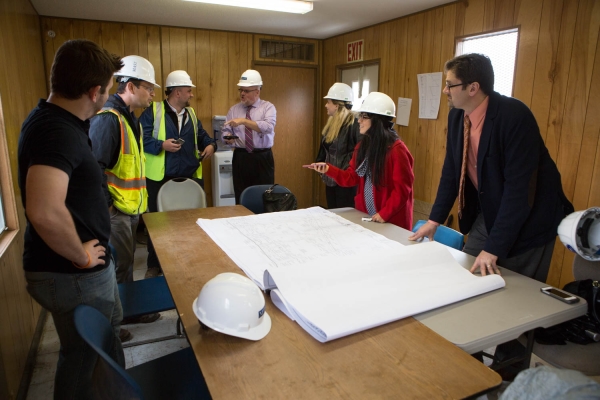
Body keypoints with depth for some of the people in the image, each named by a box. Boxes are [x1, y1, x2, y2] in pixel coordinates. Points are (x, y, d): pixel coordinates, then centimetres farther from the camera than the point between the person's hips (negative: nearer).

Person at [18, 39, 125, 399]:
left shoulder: (52, 120, 5)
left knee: (110, 326, 29)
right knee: (82, 356, 13)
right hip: (74, 275, -10)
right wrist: (81, 257, -27)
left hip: (89, 269, 10)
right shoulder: (58, 131, -28)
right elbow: (45, 211, -41)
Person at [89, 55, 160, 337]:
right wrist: (105, 206, -19)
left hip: (130, 208, 9)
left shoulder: (128, 118, 13)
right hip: (114, 212, -9)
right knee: (115, 268, 3)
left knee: (126, 263, 20)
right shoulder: (107, 119, -19)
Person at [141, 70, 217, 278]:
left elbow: (201, 135, 19)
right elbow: (142, 138, -12)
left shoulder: (191, 114, 14)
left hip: (189, 177, 5)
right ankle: (154, 265, 23)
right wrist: (162, 145, -25)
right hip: (160, 178, -4)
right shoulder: (153, 111, -5)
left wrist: (210, 144, -2)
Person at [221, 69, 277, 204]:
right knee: (241, 198, 5)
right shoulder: (234, 110, 10)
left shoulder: (268, 107, -1)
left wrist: (244, 121, -26)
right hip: (241, 158, 3)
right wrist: (228, 138, -15)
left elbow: (268, 127, -18)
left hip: (263, 158, -2)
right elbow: (225, 131, 9)